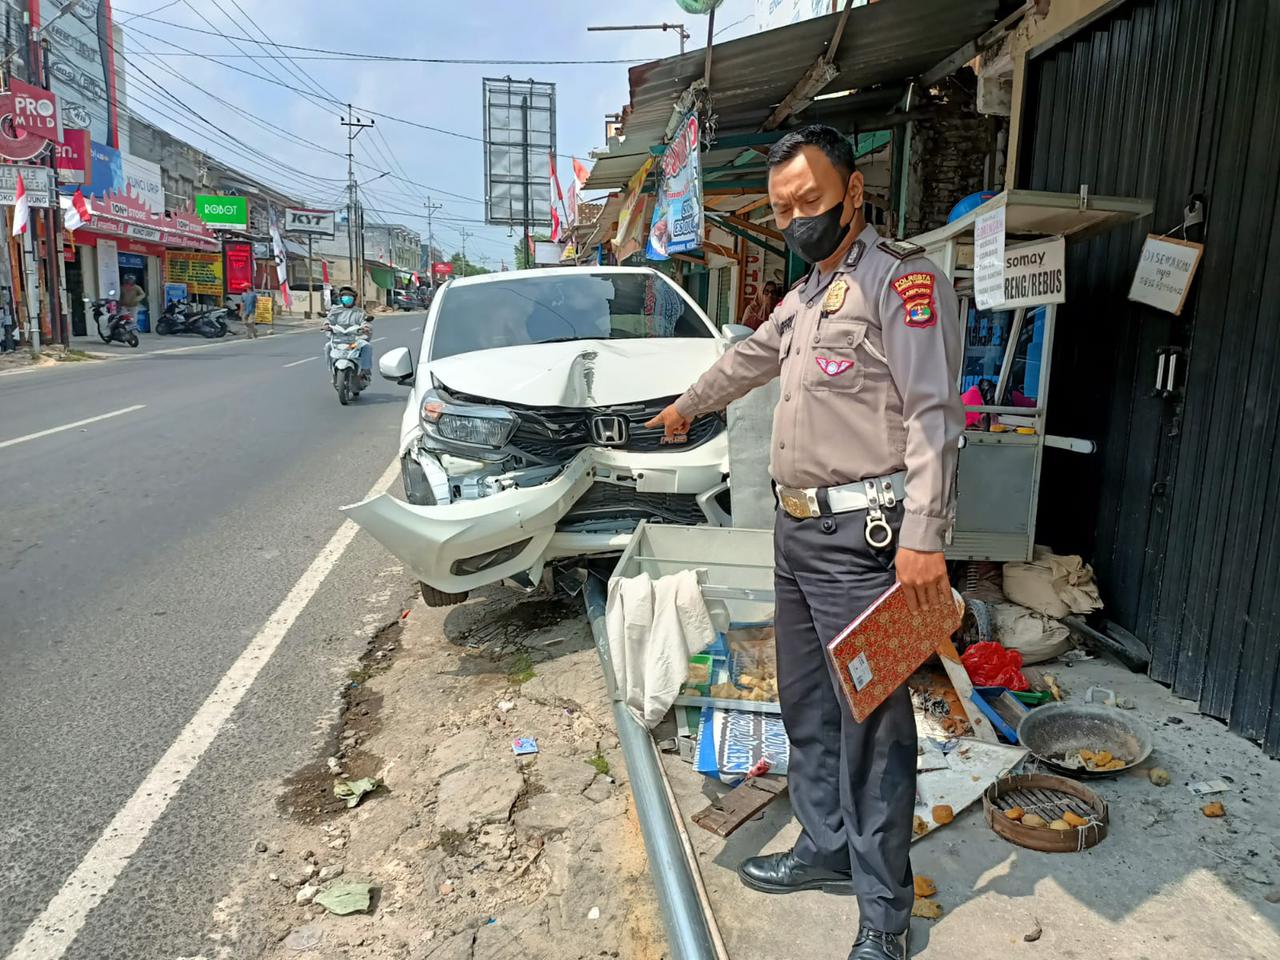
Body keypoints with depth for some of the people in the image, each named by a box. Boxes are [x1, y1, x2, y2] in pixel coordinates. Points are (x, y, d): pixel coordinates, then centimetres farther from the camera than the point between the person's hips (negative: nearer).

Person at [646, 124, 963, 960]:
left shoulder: (900, 278, -10)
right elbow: (751, 358, 35)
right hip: (797, 529, 9)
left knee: (872, 721, -1)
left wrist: (923, 538, -25)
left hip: (862, 538, -9)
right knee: (807, 704, 17)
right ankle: (827, 848, 34)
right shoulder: (806, 296, 18)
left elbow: (933, 412, -18)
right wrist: (689, 406, 49)